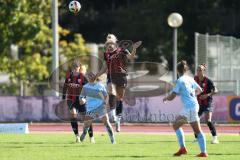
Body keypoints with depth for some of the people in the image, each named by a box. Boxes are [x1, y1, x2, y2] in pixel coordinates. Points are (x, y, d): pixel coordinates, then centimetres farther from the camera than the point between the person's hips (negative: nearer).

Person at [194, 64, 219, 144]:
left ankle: (215, 138, -14)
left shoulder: (208, 80, -15)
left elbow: (215, 91, -17)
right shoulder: (195, 79, 1)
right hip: (199, 103, 6)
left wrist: (207, 95, -30)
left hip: (207, 103, -6)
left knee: (208, 121, -20)